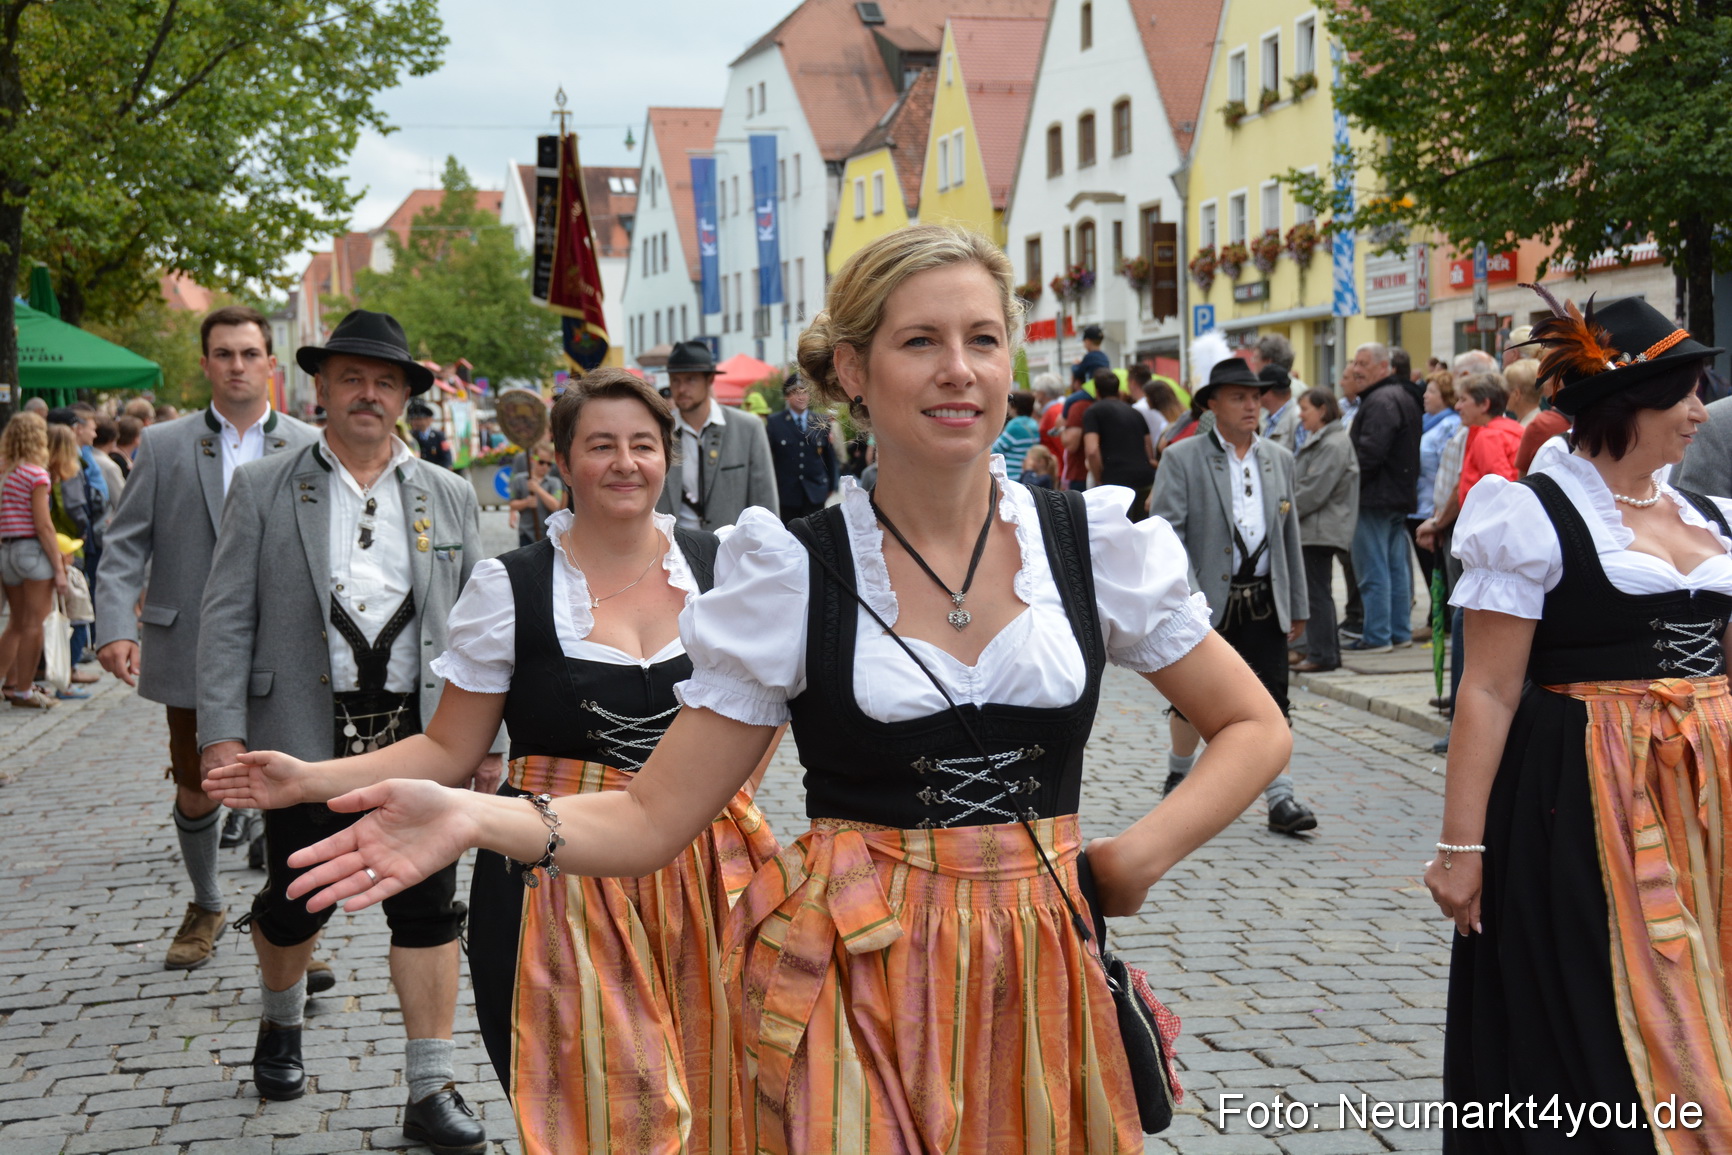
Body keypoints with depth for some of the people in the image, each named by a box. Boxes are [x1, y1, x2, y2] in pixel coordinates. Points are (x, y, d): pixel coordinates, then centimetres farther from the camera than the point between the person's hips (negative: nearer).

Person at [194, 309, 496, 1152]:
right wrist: (222, 731, -9)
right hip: (304, 735, -1)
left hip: (420, 736, 1)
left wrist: (487, 738, 5)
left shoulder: (450, 498, 9)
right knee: (297, 899, 9)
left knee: (427, 909, 0)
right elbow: (226, 618, 0)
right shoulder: (261, 490, 3)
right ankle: (281, 1024, 40)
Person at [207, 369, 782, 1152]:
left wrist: (733, 793, 7)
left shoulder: (721, 565, 3)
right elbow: (449, 753, 0)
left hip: (702, 875, 2)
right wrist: (310, 780, -8)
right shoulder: (509, 589, -3)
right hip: (559, 888, -2)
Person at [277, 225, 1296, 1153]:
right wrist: (474, 818, -21)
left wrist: (1139, 854, -6)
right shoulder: (794, 573, -5)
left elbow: (1257, 728, 9)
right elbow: (654, 818, -5)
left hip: (1041, 987, 2)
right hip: (854, 993, -2)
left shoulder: (1091, 542, 0)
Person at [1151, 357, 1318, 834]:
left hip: (1264, 602, 3)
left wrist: (1297, 607, 15)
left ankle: (1281, 799, -2)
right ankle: (1179, 775, 33)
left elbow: (1290, 535, 16)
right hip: (1205, 601, -3)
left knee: (1272, 701, -4)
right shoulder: (1182, 459, -4)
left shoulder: (1280, 459, 12)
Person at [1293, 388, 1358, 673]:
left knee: (1317, 593, -6)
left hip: (1321, 530, -10)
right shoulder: (1319, 441, 18)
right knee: (1317, 593, 12)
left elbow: (1314, 491, -19)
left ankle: (1321, 654, -2)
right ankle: (1327, 651, 18)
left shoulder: (1333, 445, -14)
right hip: (1312, 530, 10)